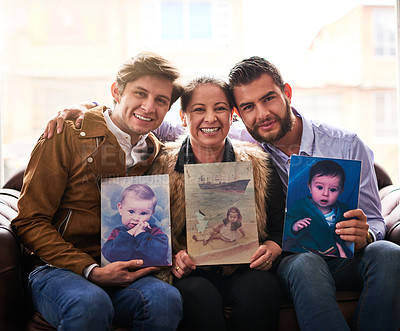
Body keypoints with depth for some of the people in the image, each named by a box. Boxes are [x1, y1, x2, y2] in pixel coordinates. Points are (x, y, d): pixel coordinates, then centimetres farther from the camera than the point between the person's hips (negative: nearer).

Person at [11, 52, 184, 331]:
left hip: (120, 273, 3)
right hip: (56, 269, -3)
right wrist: (90, 270, -16)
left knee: (166, 298, -29)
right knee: (90, 304, -37)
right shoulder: (68, 135, -3)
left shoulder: (156, 154, 10)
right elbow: (30, 221, -6)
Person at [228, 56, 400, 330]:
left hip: (345, 258, 2)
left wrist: (363, 237, -23)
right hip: (285, 260, -1)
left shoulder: (346, 145, -2)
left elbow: (375, 223, 1)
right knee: (306, 264, -35)